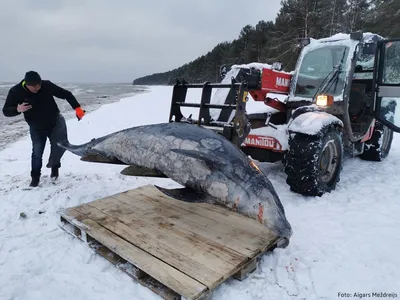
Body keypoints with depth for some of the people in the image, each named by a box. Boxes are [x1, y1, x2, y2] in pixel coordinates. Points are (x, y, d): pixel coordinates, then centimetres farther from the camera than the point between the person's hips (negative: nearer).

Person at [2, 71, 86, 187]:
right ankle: (35, 177, 26)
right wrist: (18, 109, -34)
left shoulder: (47, 85, -21)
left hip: (56, 121, 0)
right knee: (37, 152, 5)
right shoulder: (16, 92, -19)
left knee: (60, 146, -7)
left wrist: (77, 108, -23)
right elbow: (6, 111, -11)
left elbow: (66, 94, -13)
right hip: (36, 128, 0)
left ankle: (54, 165, 25)